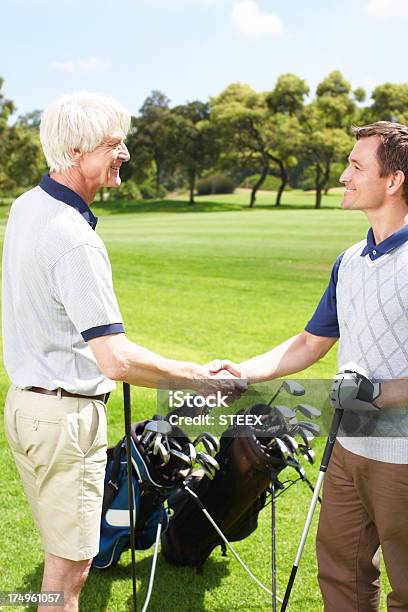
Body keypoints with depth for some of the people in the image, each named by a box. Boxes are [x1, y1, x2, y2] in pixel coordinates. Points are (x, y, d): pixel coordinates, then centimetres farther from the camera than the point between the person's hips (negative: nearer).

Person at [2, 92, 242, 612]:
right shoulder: (74, 241, -25)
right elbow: (117, 360, -29)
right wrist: (196, 377, -17)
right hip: (66, 416, -10)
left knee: (64, 552, 23)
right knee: (69, 566, 5)